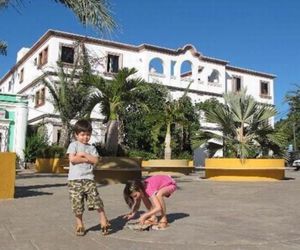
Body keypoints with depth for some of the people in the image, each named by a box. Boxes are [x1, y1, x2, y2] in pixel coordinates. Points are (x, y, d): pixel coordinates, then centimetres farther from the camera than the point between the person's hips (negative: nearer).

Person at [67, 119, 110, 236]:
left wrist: (83, 154, -8)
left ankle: (103, 221, 2)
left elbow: (95, 160, -2)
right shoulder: (73, 145, 2)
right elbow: (72, 159, -12)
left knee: (96, 200, -9)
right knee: (77, 204, 2)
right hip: (75, 179, -2)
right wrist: (87, 159, -7)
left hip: (88, 178, 2)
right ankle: (79, 225, 19)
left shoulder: (91, 148, 13)